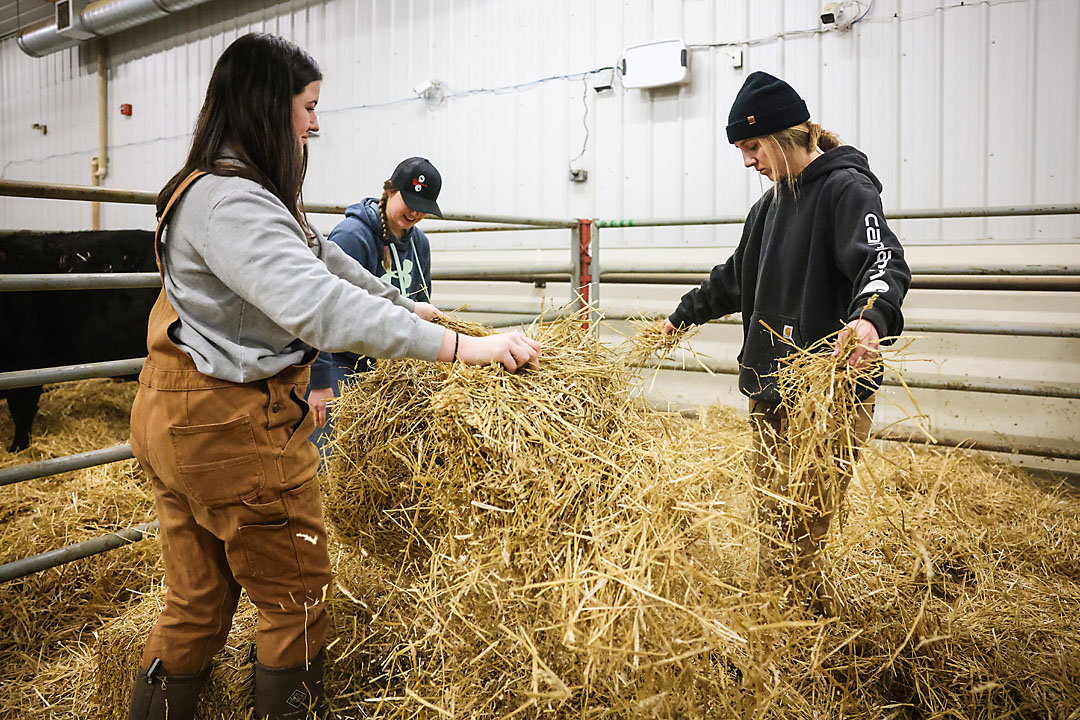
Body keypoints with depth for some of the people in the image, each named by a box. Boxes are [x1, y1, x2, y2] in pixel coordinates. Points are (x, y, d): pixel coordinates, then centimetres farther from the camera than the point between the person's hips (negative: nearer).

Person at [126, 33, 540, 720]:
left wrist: (404, 304, 29)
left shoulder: (256, 196, 12)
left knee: (199, 603, 18)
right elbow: (320, 305, -34)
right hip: (231, 425, -10)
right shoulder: (228, 203, -22)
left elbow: (321, 254, 23)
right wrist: (460, 345, -36)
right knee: (297, 597, 7)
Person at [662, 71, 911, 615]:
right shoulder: (772, 202, 20)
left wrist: (870, 315, -44)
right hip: (769, 391, 8)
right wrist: (682, 316, 39)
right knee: (774, 529, 9)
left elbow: (886, 262, -22)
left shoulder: (845, 189, -6)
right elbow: (735, 280, 32)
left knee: (798, 543, -9)